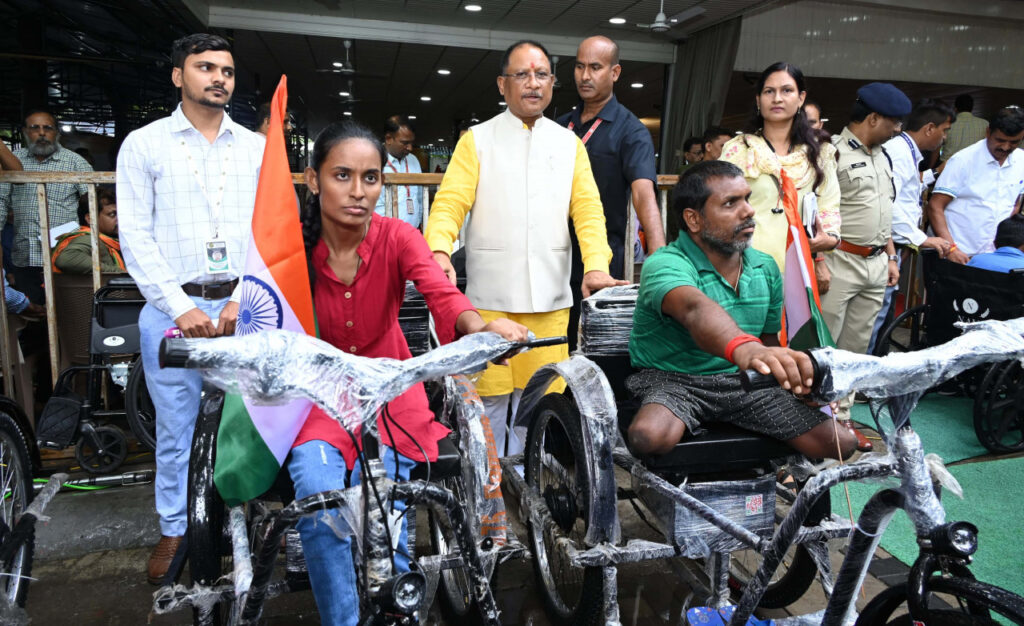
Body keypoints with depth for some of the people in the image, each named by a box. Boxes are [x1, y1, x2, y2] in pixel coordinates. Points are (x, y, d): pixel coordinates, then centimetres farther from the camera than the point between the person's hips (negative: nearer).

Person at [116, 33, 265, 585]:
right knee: (175, 428, 7)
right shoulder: (143, 145, 6)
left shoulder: (257, 148, 11)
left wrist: (244, 299, -7)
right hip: (173, 307, -1)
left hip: (245, 305, 1)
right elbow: (136, 236, 0)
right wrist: (180, 307, -9)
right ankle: (173, 529, 26)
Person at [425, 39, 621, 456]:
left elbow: (587, 210, 4)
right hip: (490, 295, -2)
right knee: (489, 396, 2)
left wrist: (595, 265, -13)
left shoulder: (569, 144, 14)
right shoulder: (477, 140, 6)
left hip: (549, 297, 2)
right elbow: (450, 203, -4)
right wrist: (439, 252, -24)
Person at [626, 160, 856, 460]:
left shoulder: (766, 268, 7)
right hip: (673, 379, -6)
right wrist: (744, 348, -62)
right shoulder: (664, 264, -18)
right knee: (649, 436, -38)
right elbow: (695, 310, -41)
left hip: (743, 383, 6)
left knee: (841, 444, -6)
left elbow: (770, 340, 16)